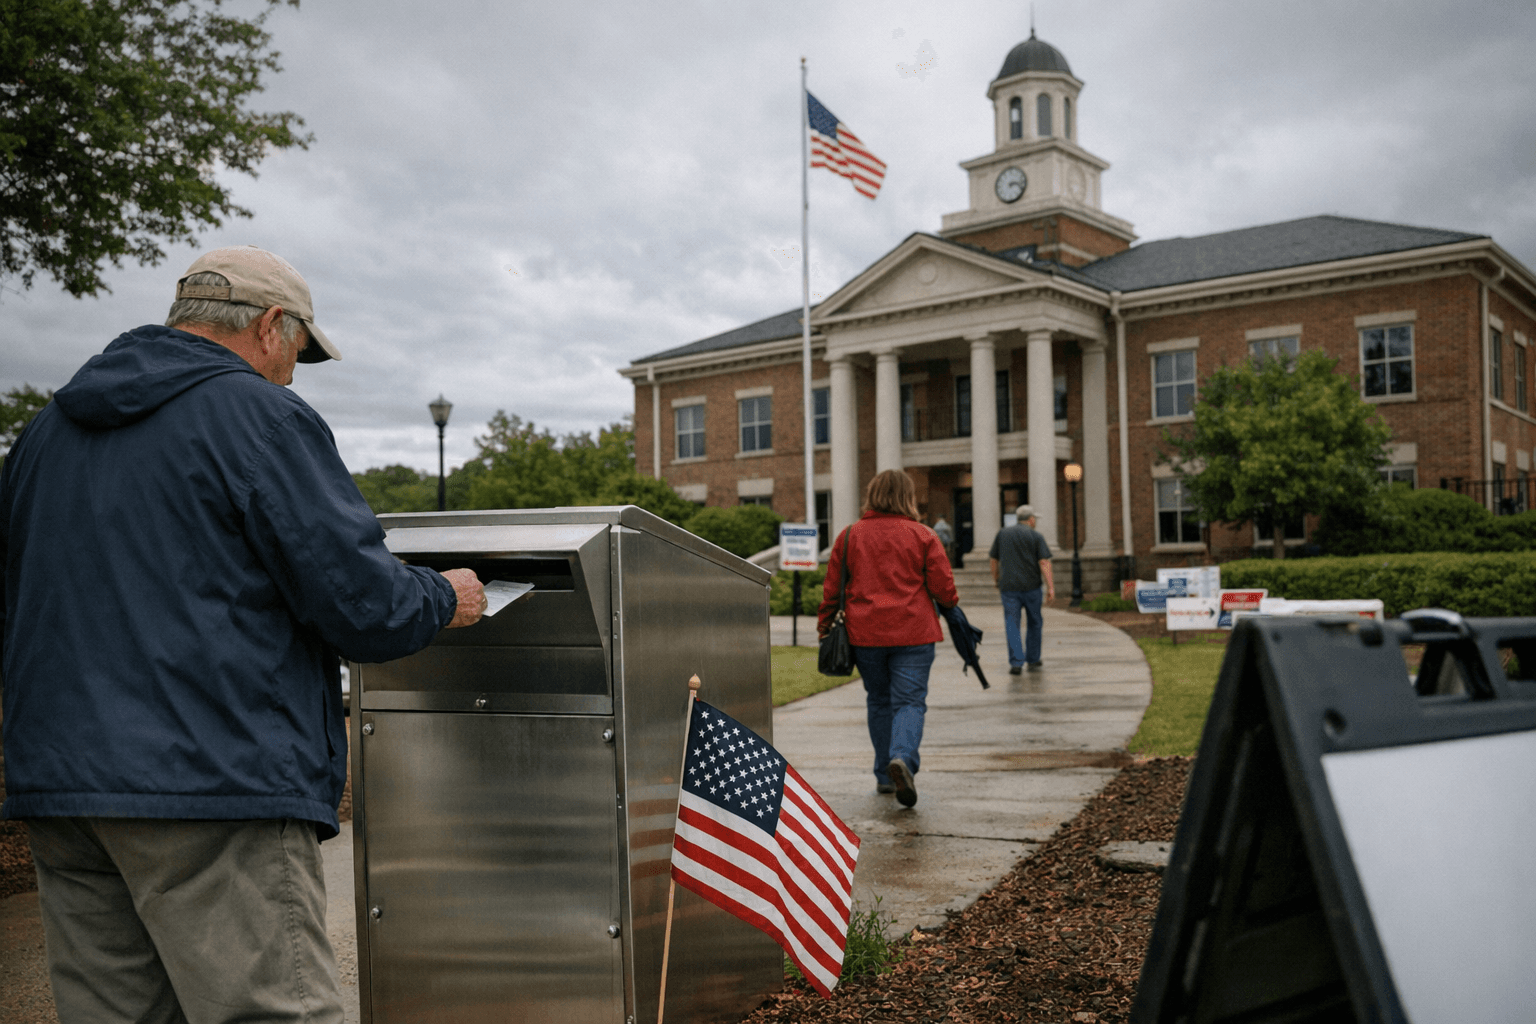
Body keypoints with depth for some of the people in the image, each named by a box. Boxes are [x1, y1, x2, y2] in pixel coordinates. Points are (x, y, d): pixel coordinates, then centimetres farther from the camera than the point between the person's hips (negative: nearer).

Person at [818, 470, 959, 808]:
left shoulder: (849, 535, 5)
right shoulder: (922, 535, -1)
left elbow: (832, 587, 7)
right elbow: (943, 587, -1)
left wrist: (824, 625, 18)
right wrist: (951, 610, 20)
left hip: (865, 633, 2)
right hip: (913, 632, -2)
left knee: (879, 702, 16)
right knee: (909, 701, 0)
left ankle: (886, 775, 19)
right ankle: (902, 758, -25)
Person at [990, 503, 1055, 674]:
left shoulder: (1002, 534, 7)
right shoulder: (1036, 537, -2)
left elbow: (994, 559, 12)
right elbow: (1044, 562, -10)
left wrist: (996, 578, 27)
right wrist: (1050, 587, -12)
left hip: (1009, 587, 1)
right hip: (1031, 586, -1)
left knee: (1012, 625, 1)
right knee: (1035, 623, 15)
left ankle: (1016, 663, -9)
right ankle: (1033, 660, 21)